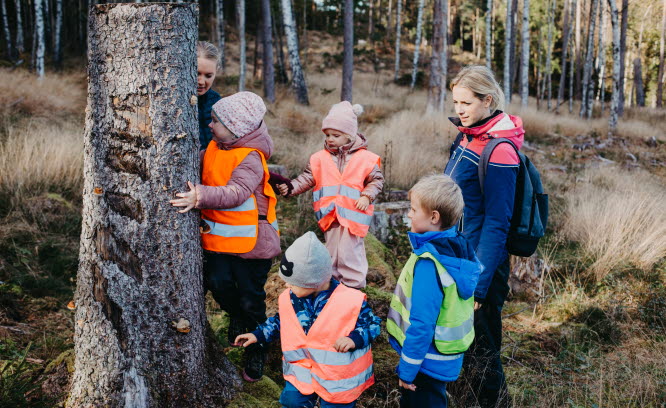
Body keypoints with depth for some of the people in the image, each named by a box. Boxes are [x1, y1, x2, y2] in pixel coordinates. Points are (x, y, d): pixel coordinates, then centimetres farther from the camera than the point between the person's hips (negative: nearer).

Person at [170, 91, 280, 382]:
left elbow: (237, 192, -33)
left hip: (250, 240, -6)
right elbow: (202, 175, 22)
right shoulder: (213, 148, 6)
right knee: (218, 282, -11)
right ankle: (236, 315, 23)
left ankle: (255, 353, 26)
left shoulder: (250, 158, -18)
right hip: (218, 236, 6)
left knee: (251, 300, 5)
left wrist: (201, 197, -46)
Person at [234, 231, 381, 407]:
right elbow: (281, 321, 13)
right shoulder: (290, 298, -6)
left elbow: (372, 324, -10)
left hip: (339, 375, -4)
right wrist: (258, 335, 8)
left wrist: (355, 339, -28)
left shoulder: (351, 301, -22)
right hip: (303, 370, 4)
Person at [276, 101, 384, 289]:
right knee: (332, 253, 16)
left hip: (353, 215, -4)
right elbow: (307, 178, 4)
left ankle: (354, 286, 13)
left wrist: (367, 196, -10)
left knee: (350, 252, -2)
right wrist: (290, 187, -12)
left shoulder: (365, 158, -4)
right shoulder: (320, 158, 3)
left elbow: (376, 180, 5)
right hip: (329, 215, 4)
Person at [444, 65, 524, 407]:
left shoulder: (499, 153, -21)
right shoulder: (467, 138, 6)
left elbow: (496, 224, -21)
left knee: (480, 354, 5)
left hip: (482, 264, -9)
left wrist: (478, 286, -21)